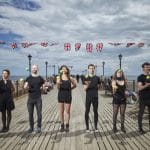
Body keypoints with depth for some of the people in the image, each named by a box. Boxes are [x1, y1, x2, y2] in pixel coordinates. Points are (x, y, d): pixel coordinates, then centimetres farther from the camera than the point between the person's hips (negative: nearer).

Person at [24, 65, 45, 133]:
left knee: (39, 114, 1)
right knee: (30, 114, 7)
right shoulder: (28, 78, 7)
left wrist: (42, 87, -9)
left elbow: (43, 86, 13)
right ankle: (31, 127, 20)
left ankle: (39, 127, 13)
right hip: (30, 98, 1)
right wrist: (26, 86, -23)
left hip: (38, 98, -1)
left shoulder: (40, 78, 5)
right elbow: (25, 86, -2)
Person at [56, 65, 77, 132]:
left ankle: (67, 126, 13)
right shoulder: (59, 77, 1)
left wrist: (70, 89, 5)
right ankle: (62, 126, 15)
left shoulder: (70, 78, 2)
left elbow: (75, 85, 16)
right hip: (61, 95, 0)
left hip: (68, 95, 0)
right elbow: (58, 88, -9)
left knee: (67, 111, 3)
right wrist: (58, 83, -28)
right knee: (61, 111, 6)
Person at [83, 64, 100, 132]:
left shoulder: (97, 78, 5)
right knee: (87, 112, 2)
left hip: (95, 97, 2)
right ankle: (87, 127, 12)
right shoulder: (86, 78, -1)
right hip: (88, 97, -2)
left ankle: (96, 127, 18)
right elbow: (85, 88, -8)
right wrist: (87, 84, -24)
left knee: (95, 111, 7)